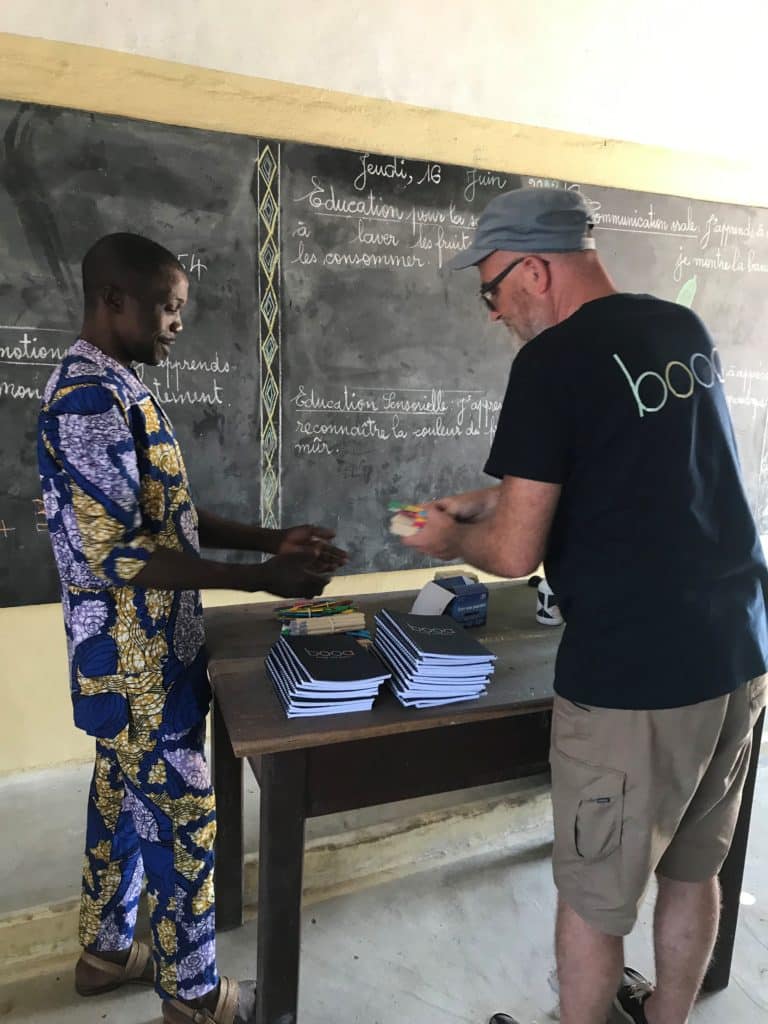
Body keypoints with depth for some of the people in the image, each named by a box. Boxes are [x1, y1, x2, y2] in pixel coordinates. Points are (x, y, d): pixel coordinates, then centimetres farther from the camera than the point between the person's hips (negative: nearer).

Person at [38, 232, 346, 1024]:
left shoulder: (115, 388, 11)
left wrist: (271, 539, 4)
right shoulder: (91, 398, -21)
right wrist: (262, 579, -25)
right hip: (137, 658, -10)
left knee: (126, 797, 22)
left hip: (142, 651, 10)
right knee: (181, 815, 6)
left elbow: (162, 516, 13)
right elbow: (115, 552, -26)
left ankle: (105, 949, 43)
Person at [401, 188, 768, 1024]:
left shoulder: (553, 360, -15)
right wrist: (491, 501, 19)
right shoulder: (687, 332, 10)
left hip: (633, 677, -8)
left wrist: (453, 538, 5)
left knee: (593, 898, 14)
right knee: (694, 871, 24)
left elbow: (516, 554, -17)